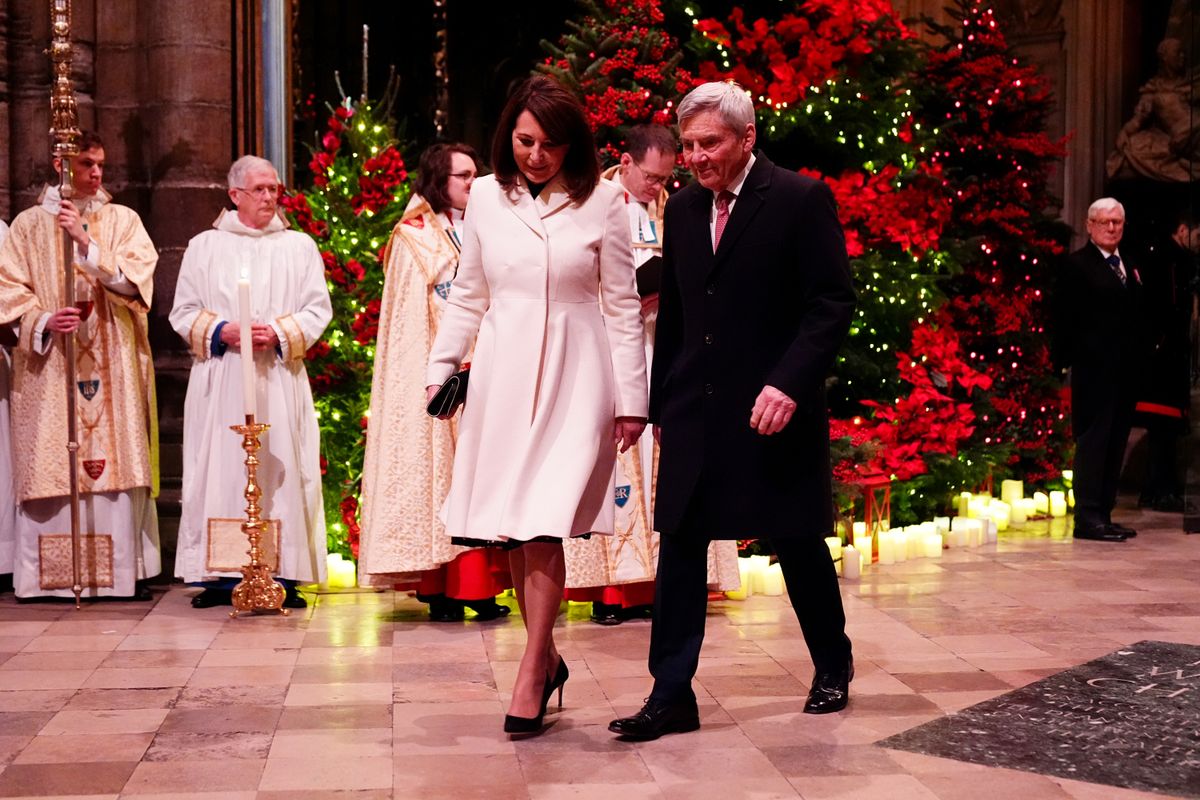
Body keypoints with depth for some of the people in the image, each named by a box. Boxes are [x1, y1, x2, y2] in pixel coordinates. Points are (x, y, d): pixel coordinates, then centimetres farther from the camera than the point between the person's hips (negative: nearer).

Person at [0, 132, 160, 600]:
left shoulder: (122, 220, 9)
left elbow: (133, 281, -5)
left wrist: (86, 241, -14)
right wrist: (43, 321, -13)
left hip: (112, 365, 0)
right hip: (47, 366, 0)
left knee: (115, 459, -3)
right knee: (51, 464, -3)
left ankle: (123, 571, 0)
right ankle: (52, 575, 1)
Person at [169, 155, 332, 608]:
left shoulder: (300, 247, 11)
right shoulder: (205, 247, 11)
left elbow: (318, 309, 5)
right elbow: (183, 312, 9)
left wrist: (279, 334, -11)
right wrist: (221, 331, -9)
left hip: (278, 379, 0)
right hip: (220, 381, 0)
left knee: (279, 469, -3)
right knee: (220, 469, -3)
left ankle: (283, 574, -1)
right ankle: (220, 575, 1)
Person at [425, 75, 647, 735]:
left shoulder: (600, 201, 0)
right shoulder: (486, 197, 7)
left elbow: (622, 305, 2)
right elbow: (468, 297, 15)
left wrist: (632, 399, -1)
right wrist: (440, 369, 8)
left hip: (574, 375, -3)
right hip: (502, 372, 3)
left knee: (544, 525, -10)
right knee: (511, 529, 4)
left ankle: (531, 672, -2)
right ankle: (548, 657, 20)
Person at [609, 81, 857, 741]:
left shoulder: (800, 200, -7)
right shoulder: (682, 209, 9)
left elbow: (833, 304, -11)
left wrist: (789, 383, -22)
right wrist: (660, 401, 12)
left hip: (774, 409, -4)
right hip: (694, 411, 5)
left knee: (798, 544, 10)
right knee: (679, 548, 0)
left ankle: (833, 665, 32)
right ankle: (671, 695, 6)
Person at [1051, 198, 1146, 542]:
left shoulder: (1129, 269, 19)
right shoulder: (1076, 265, -2)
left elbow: (1135, 318, 16)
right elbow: (1063, 319, -7)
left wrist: (1138, 364, 7)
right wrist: (1066, 359, -14)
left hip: (1125, 371, 7)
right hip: (1094, 369, -7)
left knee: (1116, 442, 9)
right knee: (1093, 440, -7)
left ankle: (1104, 514, 15)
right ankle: (1087, 517, -5)